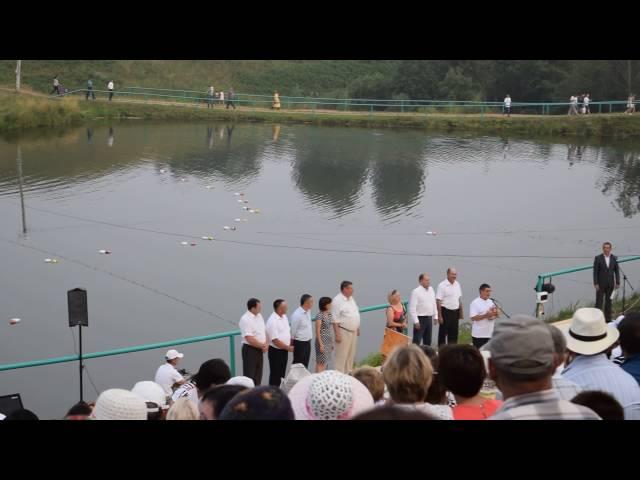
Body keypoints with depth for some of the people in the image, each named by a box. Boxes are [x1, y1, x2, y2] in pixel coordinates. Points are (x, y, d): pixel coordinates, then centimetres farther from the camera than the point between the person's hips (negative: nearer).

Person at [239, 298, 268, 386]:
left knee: (258, 376, 14)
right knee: (249, 376, -4)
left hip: (259, 349, 8)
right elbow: (249, 339, -23)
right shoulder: (245, 319, -19)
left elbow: (264, 331, 15)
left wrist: (266, 344, -2)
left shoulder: (259, 316, 8)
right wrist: (262, 346, -13)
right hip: (250, 350, -8)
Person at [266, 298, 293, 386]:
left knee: (282, 374, 16)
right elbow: (275, 340, -23)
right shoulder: (272, 321, -22)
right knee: (275, 375, 1)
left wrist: (290, 345, 4)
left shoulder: (284, 316, 6)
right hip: (276, 351, -8)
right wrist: (288, 348, -14)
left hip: (284, 350, 8)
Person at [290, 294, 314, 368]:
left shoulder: (308, 311, 5)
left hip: (307, 342, 8)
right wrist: (292, 345, -8)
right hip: (300, 343, -8)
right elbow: (293, 331, -14)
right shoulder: (297, 315, -20)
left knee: (305, 365, 14)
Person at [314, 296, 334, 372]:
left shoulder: (330, 315, 10)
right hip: (322, 340, -8)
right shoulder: (319, 315, -13)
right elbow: (317, 331, -15)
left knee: (325, 362, 9)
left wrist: (332, 342, 16)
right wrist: (321, 344, -19)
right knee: (321, 362, -8)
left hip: (328, 341, 8)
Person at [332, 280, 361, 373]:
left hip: (353, 331, 9)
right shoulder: (337, 300, -15)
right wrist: (337, 334, -21)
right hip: (343, 332, -8)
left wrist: (357, 329, 19)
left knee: (351, 355, 15)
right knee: (342, 356, -5)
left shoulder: (351, 298, 11)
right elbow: (335, 320, -18)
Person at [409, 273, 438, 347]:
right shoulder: (416, 292, -14)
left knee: (428, 341, 16)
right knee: (416, 341, -6)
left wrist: (435, 316, 13)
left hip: (429, 318, 7)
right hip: (420, 318, -7)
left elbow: (434, 304, 17)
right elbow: (412, 308, -16)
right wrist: (416, 321, -18)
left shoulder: (431, 289, 8)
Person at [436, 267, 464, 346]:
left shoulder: (457, 285, 10)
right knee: (443, 333, 0)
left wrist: (461, 312, 15)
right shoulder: (442, 285, -11)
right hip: (446, 311, -6)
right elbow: (438, 301, -13)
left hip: (455, 312, 6)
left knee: (454, 334, 11)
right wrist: (439, 316, -17)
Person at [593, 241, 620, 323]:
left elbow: (617, 271, 4)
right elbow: (595, 272, -10)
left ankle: (608, 318, 17)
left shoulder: (614, 258, 0)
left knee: (608, 301, 9)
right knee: (599, 301, -2)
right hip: (601, 283, -3)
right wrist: (595, 284, -15)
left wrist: (617, 283, -2)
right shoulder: (598, 258, -10)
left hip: (610, 284, 3)